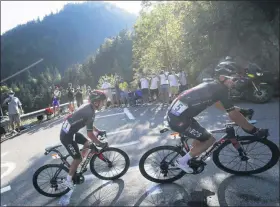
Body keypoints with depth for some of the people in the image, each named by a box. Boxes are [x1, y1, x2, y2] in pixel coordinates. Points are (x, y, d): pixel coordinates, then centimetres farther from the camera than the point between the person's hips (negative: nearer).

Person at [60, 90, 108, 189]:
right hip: (67, 136, -9)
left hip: (69, 131, 9)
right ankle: (68, 180, 21)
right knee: (77, 158, 3)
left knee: (87, 144, 18)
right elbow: (90, 134, -23)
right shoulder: (90, 112, -26)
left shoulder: (88, 107, 3)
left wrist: (98, 131, 21)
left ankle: (79, 165, 34)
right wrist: (100, 144, -12)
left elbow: (89, 125, 19)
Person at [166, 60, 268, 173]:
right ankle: (182, 161, 13)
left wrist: (241, 110, 34)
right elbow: (234, 115, -9)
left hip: (174, 113, 9)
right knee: (209, 139, 5)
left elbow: (219, 104, 32)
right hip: (179, 119, -9)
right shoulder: (220, 89, -11)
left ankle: (191, 159, 37)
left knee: (201, 137, 24)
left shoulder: (211, 85, 17)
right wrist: (255, 131, 2)